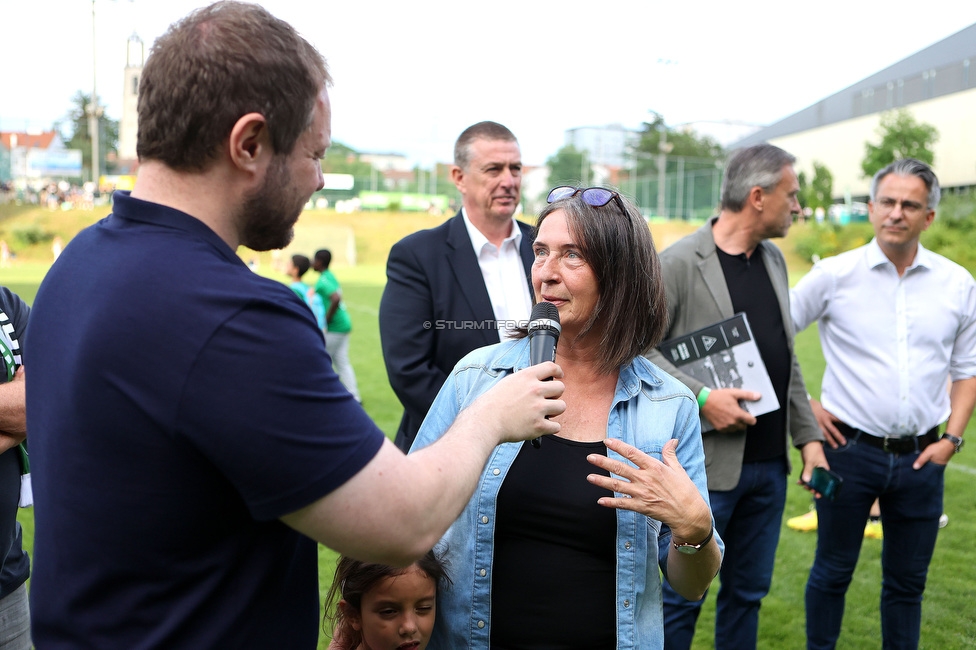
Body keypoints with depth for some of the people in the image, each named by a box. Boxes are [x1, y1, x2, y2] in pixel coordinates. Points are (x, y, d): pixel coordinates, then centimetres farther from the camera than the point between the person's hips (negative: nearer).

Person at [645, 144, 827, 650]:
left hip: (770, 464, 7)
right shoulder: (678, 262, -12)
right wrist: (702, 397, -20)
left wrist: (809, 435, 11)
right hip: (707, 463, -7)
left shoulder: (773, 260, 11)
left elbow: (787, 359, 16)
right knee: (684, 596, 4)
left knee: (748, 592, 17)